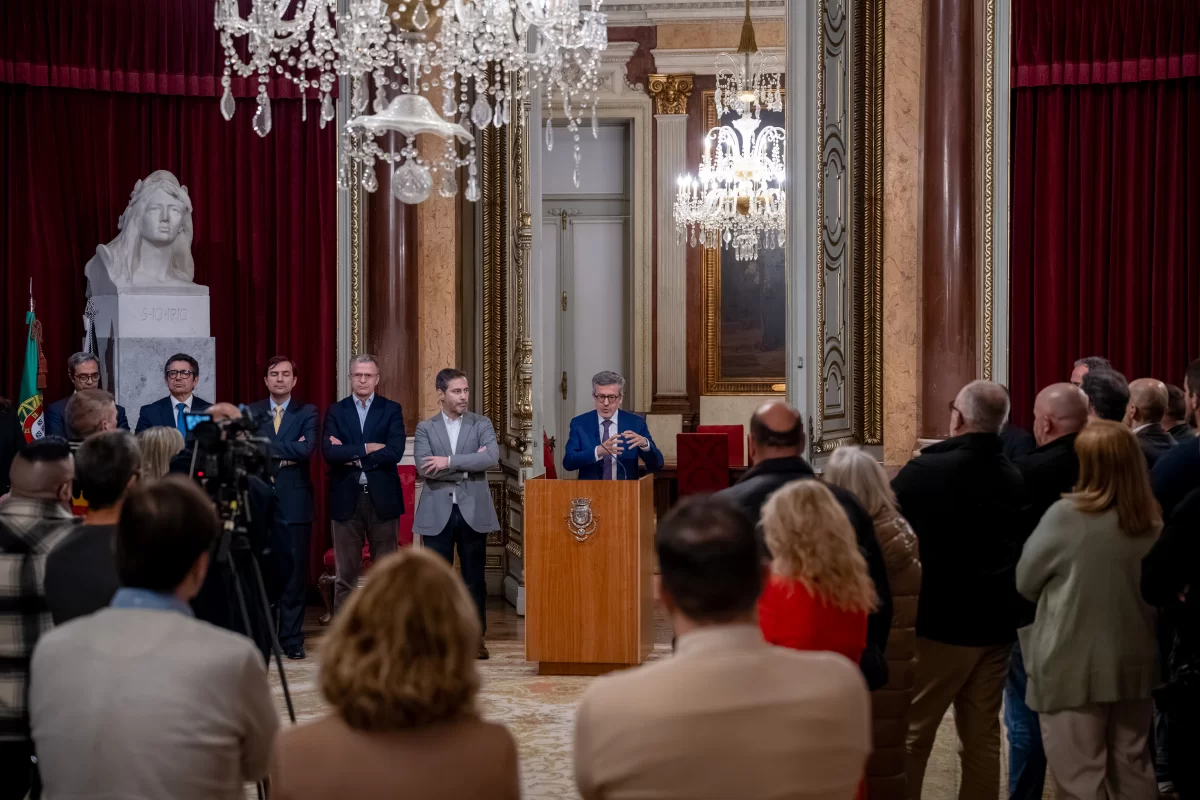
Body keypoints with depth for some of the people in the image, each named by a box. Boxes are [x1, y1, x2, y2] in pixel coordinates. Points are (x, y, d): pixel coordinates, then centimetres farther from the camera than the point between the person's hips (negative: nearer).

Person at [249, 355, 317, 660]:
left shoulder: (307, 413, 5)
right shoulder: (251, 412, 10)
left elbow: (307, 449, -12)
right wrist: (287, 451, -14)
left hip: (294, 502, -1)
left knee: (295, 573, 1)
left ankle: (292, 639, 8)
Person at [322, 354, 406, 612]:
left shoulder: (392, 410, 4)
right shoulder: (336, 411, 6)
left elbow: (395, 452, -11)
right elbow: (329, 452, -9)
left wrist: (351, 456, -10)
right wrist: (366, 448, -14)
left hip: (382, 498, -1)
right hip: (346, 498, 1)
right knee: (346, 572, 4)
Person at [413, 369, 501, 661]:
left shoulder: (482, 425, 5)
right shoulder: (425, 428, 5)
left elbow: (492, 457, -14)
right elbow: (424, 467, -11)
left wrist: (450, 461, -17)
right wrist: (468, 466, -12)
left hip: (473, 512, 0)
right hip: (437, 513, 0)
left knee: (474, 577, 5)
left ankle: (476, 636, 14)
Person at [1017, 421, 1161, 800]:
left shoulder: (1067, 516, -16)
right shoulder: (1154, 523, -1)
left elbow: (1025, 581, -3)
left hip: (1075, 666, -5)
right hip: (1135, 662, 5)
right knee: (1133, 767, 17)